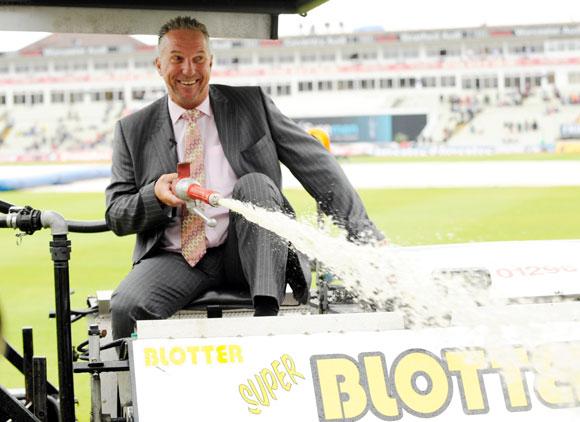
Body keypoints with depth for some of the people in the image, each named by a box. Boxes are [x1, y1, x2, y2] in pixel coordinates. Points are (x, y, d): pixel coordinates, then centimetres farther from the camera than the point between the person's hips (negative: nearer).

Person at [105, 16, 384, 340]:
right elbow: (116, 216, 8)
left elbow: (317, 165, 3)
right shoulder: (133, 131, 9)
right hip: (176, 260, 0)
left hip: (248, 254, 0)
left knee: (254, 183, -28)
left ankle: (267, 312, -34)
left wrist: (367, 236, -6)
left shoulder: (252, 105, 8)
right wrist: (155, 195, -16)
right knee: (126, 307, -31)